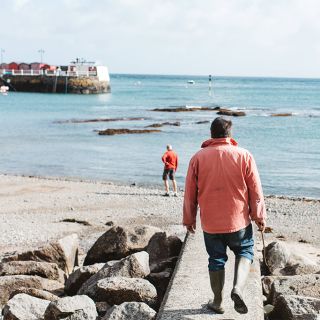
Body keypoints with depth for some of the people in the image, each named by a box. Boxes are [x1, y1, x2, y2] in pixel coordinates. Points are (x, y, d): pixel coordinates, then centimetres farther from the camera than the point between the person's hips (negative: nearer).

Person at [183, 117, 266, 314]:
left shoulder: (198, 158, -3)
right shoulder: (244, 156, -6)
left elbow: (190, 193, 3)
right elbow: (256, 191, -3)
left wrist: (189, 219, 14)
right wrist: (259, 217, 7)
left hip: (210, 223, 1)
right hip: (239, 220, -1)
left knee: (216, 260, 15)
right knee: (245, 252, 17)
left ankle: (218, 302, 23)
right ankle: (238, 287, -6)